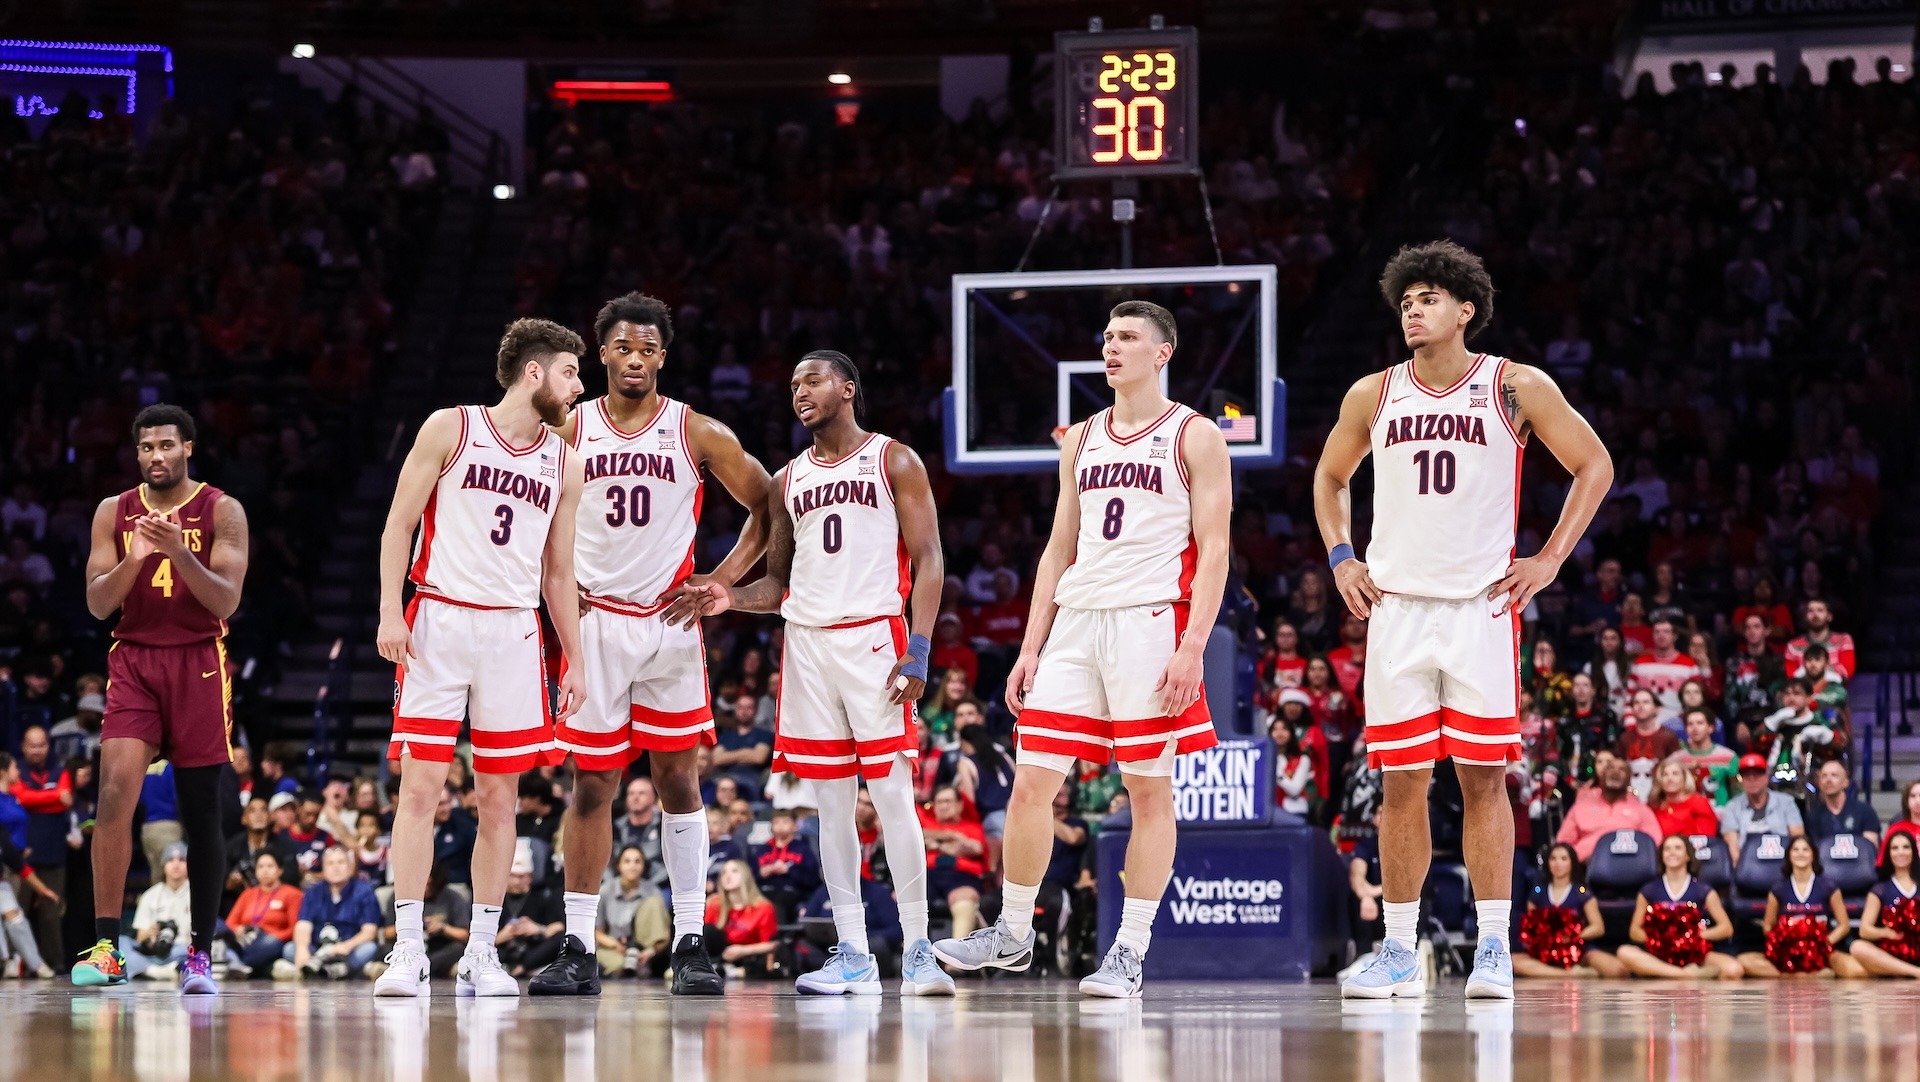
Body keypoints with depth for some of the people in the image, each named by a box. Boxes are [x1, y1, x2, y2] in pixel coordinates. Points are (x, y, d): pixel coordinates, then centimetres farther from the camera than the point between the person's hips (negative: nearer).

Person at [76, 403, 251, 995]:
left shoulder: (222, 511, -1)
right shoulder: (115, 512, 7)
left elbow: (226, 600, -10)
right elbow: (97, 603, 1)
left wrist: (179, 552, -25)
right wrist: (135, 558, -18)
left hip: (199, 663, -1)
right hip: (133, 660, 1)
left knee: (201, 809, 1)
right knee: (114, 791, -15)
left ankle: (200, 953, 8)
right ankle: (106, 947, -14)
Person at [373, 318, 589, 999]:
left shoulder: (564, 465, 12)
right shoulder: (451, 429, 0)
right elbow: (400, 522, -1)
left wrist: (575, 658, 13)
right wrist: (390, 613, -10)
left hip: (514, 631, 4)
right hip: (438, 622, -4)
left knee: (499, 796, 4)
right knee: (421, 786, -9)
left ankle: (482, 954, 10)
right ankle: (408, 950, -8)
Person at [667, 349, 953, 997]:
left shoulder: (894, 462, 3)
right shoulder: (787, 482, 17)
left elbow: (928, 561, -3)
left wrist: (918, 651, -14)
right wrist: (732, 598, -1)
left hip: (874, 634, -5)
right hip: (807, 640, 5)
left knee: (891, 792, -9)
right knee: (832, 801, 3)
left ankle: (917, 954, -6)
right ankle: (853, 958, 6)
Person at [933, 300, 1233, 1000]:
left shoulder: (1193, 437, 1)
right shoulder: (1082, 440, 17)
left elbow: (1213, 550, -5)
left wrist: (1192, 646, -16)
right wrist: (1031, 648, 12)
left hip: (1150, 622, -5)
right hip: (1074, 622, 5)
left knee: (1150, 788, -2)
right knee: (1031, 780, 1)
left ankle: (1131, 950, 1)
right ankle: (1013, 933, 13)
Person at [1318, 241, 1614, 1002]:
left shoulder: (1516, 389, 0)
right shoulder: (1374, 395, 9)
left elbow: (1594, 465, 5)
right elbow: (1330, 477, 25)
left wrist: (1552, 558, -2)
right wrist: (1340, 557, 11)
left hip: (1482, 604, -3)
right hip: (1396, 605, 3)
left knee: (1483, 776, -5)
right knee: (1402, 782, 3)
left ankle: (1494, 950, -3)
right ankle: (1399, 953, 9)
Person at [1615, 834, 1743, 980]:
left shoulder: (1703, 892, 7)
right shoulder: (1648, 892, 10)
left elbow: (1726, 928, 4)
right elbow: (1634, 931, 10)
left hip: (1694, 952, -1)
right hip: (1660, 955, 1)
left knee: (1733, 969, -30)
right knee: (1625, 952, -32)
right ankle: (1688, 974, -33)